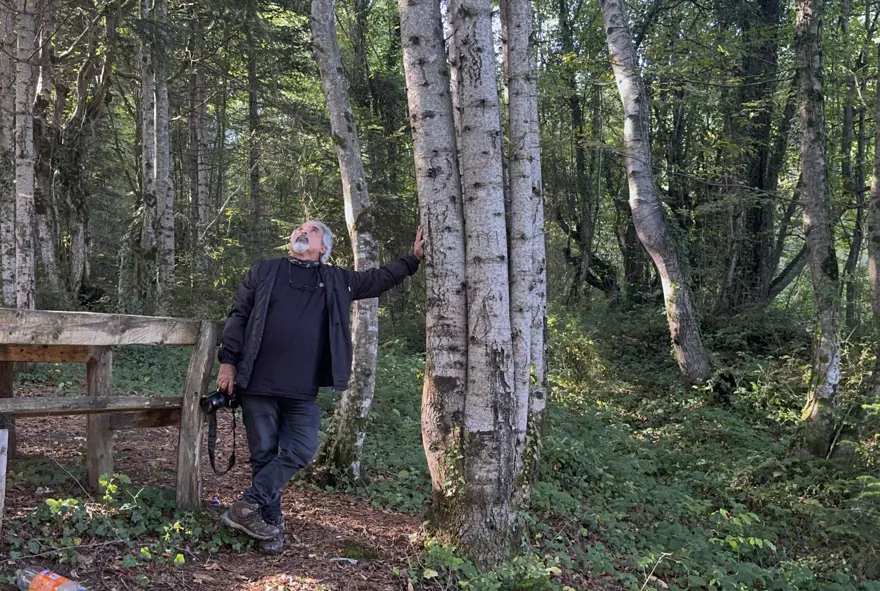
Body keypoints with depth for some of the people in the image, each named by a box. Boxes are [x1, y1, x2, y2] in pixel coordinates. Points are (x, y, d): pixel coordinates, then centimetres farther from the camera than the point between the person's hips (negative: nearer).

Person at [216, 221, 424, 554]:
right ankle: (271, 523, 15)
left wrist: (413, 258, 15)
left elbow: (380, 279, 21)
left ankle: (250, 507, 2)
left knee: (300, 451, -7)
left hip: (303, 392, 2)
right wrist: (228, 361, -1)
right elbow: (239, 316, 7)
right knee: (264, 454, 3)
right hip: (258, 384, -2)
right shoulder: (265, 272, 9)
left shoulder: (337, 281, 13)